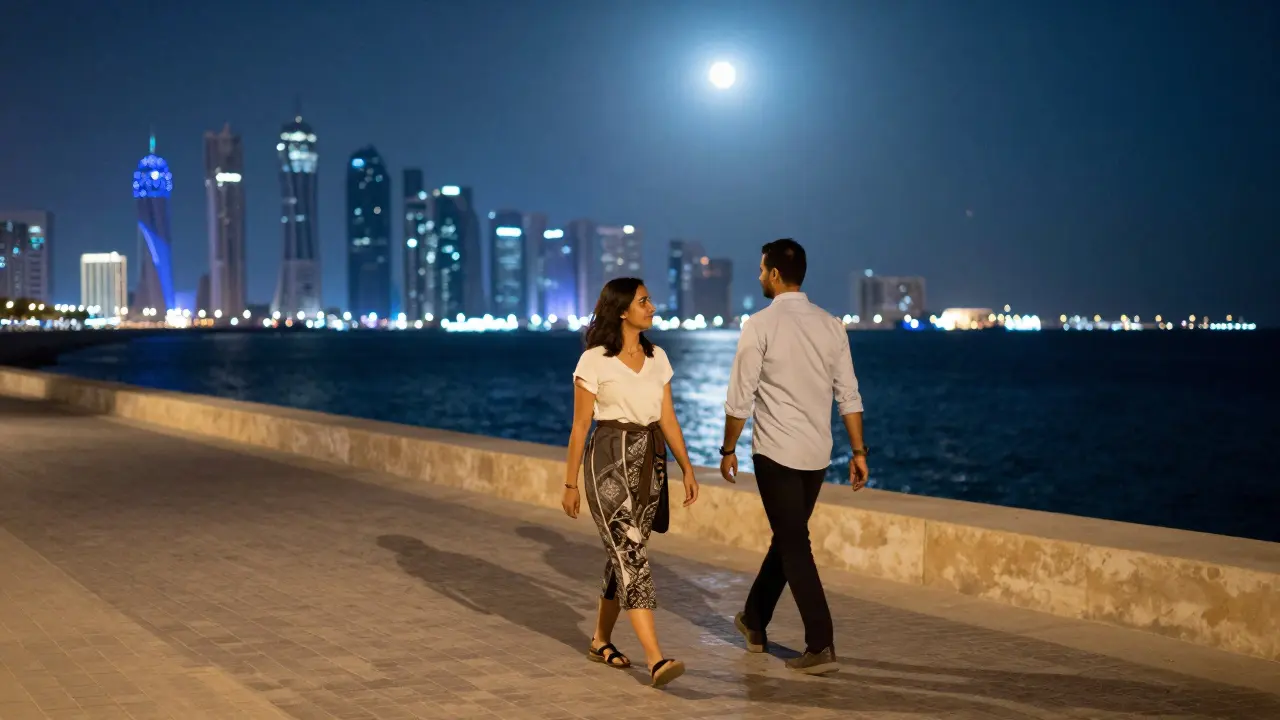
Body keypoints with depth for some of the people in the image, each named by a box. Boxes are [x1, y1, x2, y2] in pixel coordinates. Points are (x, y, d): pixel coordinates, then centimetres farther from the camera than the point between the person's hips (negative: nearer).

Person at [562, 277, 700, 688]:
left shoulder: (657, 358, 7)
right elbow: (580, 426, -5)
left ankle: (600, 641, 28)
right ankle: (656, 661, -17)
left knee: (626, 556, 12)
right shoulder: (594, 361, -9)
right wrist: (570, 483, -3)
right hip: (609, 461, -6)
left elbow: (667, 418, 10)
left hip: (650, 461, 6)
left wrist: (686, 468, 2)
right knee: (632, 557, -13)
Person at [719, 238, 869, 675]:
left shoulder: (760, 325, -11)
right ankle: (754, 622, 35)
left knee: (794, 545, -2)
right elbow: (849, 396, 4)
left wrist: (728, 449, 2)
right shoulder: (831, 326, 4)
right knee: (788, 537, 19)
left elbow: (740, 398, -10)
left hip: (776, 452, -6)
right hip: (817, 454, 6)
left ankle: (821, 646, -7)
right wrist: (858, 451, 10)